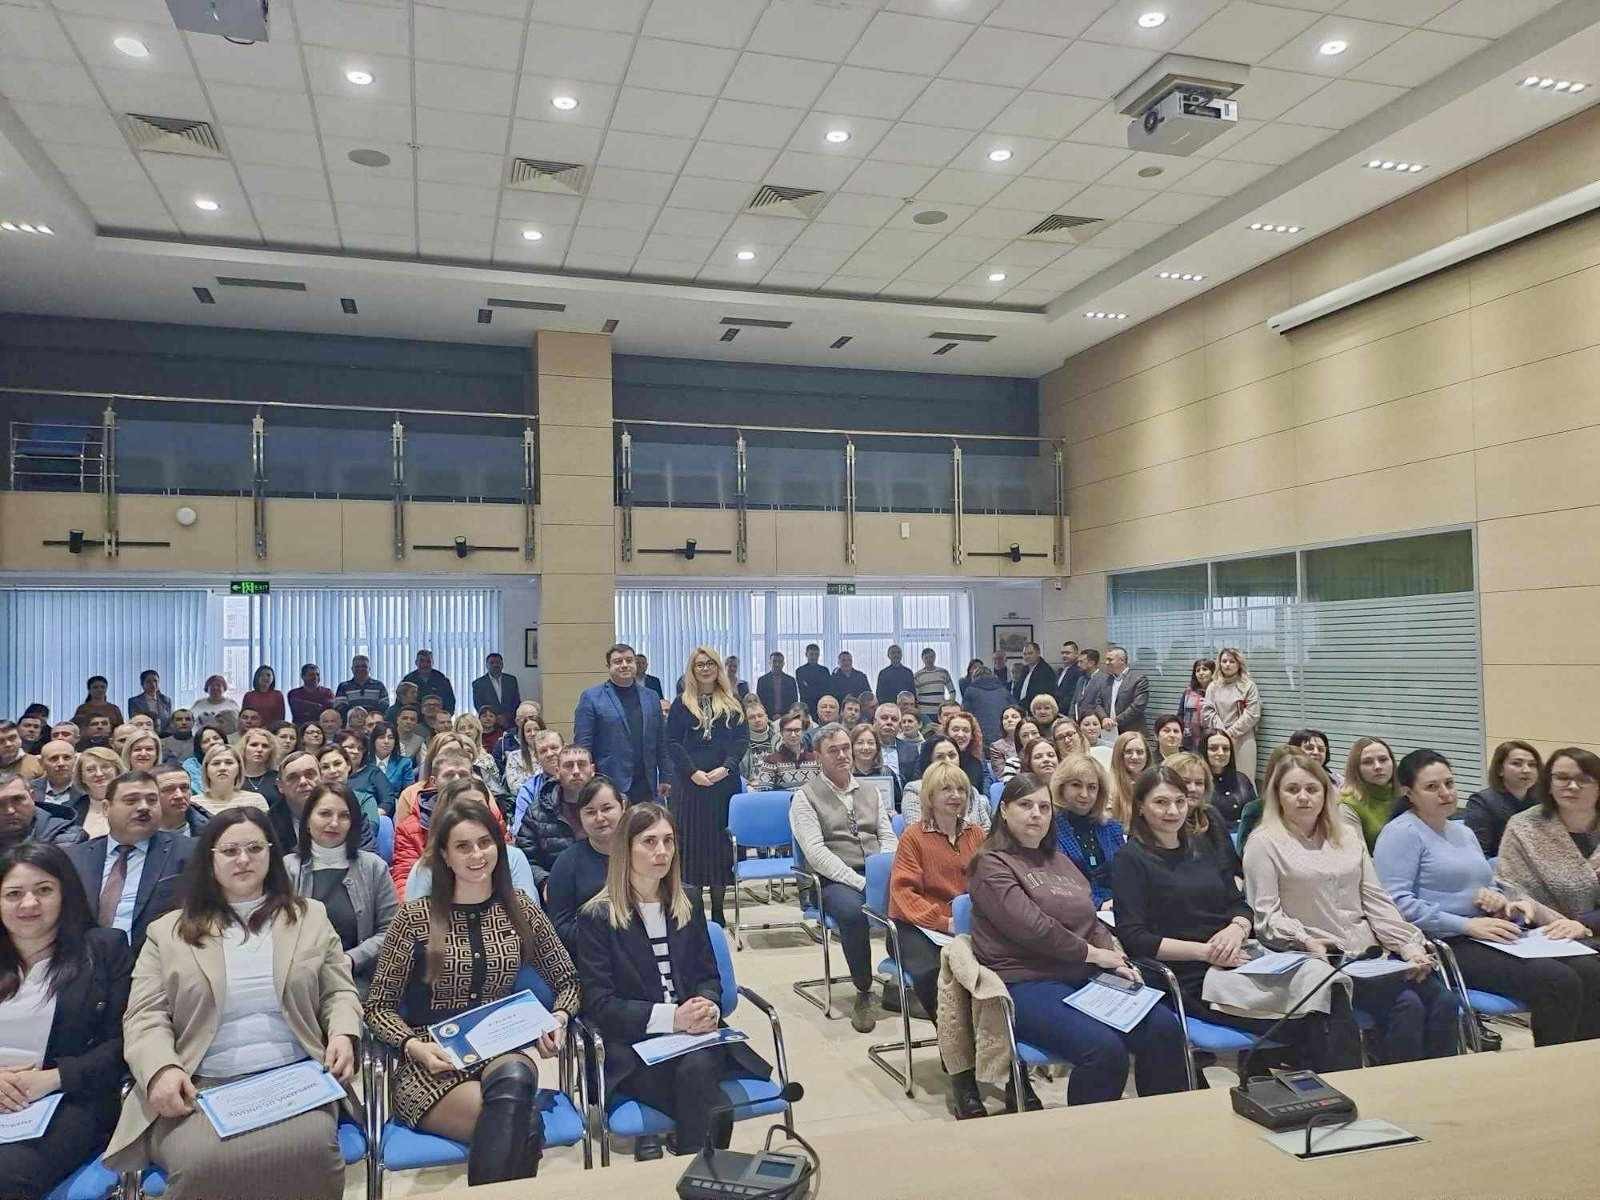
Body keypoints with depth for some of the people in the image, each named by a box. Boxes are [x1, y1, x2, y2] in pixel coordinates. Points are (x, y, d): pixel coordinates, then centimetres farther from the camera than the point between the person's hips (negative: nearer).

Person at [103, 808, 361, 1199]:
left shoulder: (310, 917, 16)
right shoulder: (167, 931, 13)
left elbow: (339, 994, 14)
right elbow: (145, 1016, 6)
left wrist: (343, 1036, -7)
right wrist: (162, 1070, -14)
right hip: (198, 1087, 0)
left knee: (307, 1152, -31)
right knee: (204, 1163, -33)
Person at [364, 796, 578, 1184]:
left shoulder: (520, 909, 6)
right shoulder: (415, 916, -2)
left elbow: (568, 981, 13)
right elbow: (378, 1007, 2)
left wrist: (558, 1020, -8)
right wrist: (414, 1046, -15)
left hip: (503, 1050, 3)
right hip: (432, 1063, -3)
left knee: (514, 1079, -36)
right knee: (525, 1123, -33)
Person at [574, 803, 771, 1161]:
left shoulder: (686, 908, 16)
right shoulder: (596, 917, 0)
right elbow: (598, 1003, -7)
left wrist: (708, 1008, -10)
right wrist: (671, 1017, -18)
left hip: (694, 1036, 3)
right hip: (632, 1044, -3)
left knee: (698, 1069, -33)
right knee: (698, 1079, -33)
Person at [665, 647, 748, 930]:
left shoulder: (732, 703, 9)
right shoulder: (682, 703, 6)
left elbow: (742, 738, 2)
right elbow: (672, 742, 0)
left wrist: (726, 767, -13)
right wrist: (693, 772, -12)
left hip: (725, 781, 1)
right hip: (690, 784, -1)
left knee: (722, 842, 4)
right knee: (691, 843, -2)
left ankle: (718, 912, 14)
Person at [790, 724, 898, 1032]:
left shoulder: (870, 792, 20)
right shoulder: (805, 797, 3)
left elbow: (888, 838, 15)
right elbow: (815, 851, -8)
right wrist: (859, 882, -17)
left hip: (878, 876, 4)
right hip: (834, 881, -4)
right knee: (853, 912, -37)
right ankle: (863, 993, -15)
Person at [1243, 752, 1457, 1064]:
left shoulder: (1348, 834, 18)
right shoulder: (1264, 844, -1)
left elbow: (1375, 897, 14)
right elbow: (1266, 914, -6)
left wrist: (1408, 944, 1)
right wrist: (1305, 941, -22)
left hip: (1370, 951, 6)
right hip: (1321, 959, -6)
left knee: (1443, 1000, -15)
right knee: (1406, 1004, -24)